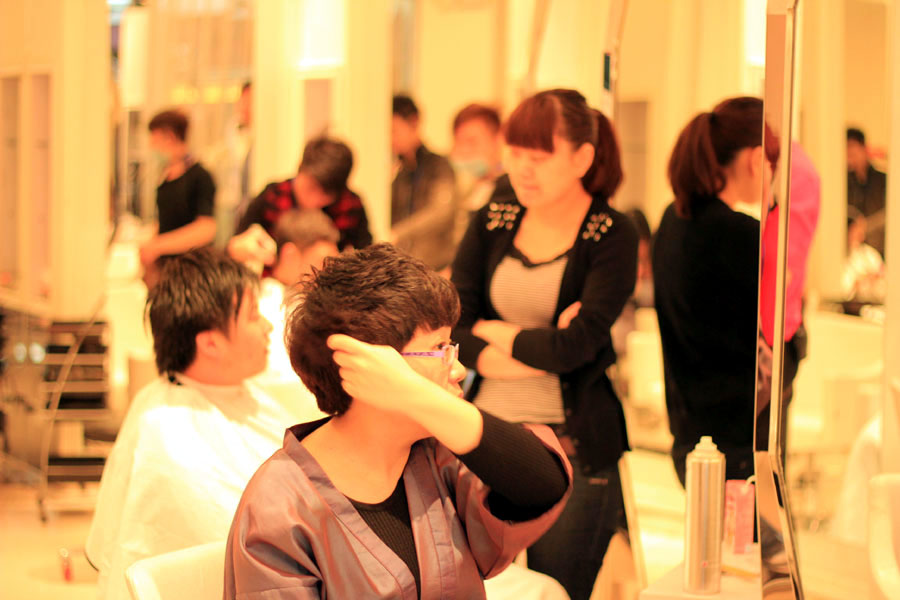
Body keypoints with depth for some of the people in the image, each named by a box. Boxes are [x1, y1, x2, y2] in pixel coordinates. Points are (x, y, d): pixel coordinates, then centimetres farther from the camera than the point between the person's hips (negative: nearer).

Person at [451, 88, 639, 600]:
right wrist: (541, 353, -13)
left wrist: (493, 333, -3)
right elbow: (452, 325, -1)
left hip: (573, 449, -3)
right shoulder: (494, 220, 6)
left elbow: (578, 345, -17)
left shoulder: (614, 236, -6)